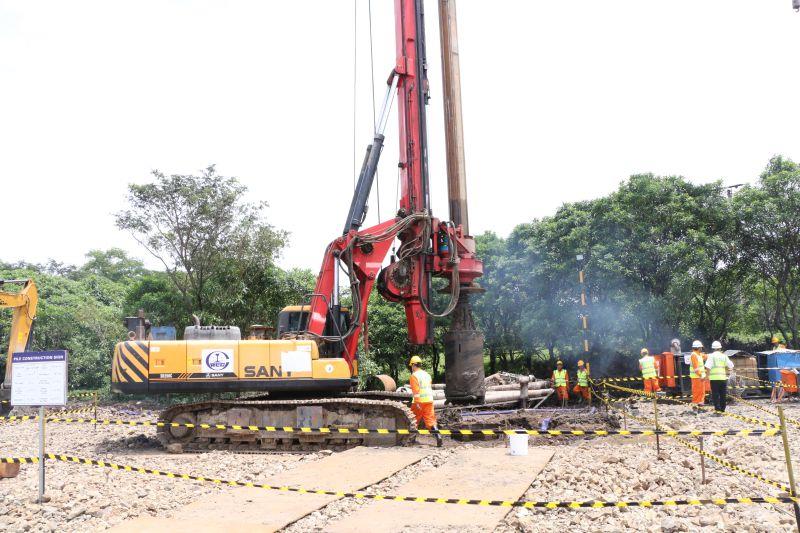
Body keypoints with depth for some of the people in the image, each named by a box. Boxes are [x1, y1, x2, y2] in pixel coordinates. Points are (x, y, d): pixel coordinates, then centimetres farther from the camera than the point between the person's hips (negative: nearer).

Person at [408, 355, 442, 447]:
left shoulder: (414, 376, -6)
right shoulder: (427, 374, 16)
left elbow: (416, 390, -15)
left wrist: (417, 403, -17)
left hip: (419, 401, -6)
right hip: (429, 400, 6)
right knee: (430, 420, 3)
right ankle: (438, 436, -15)